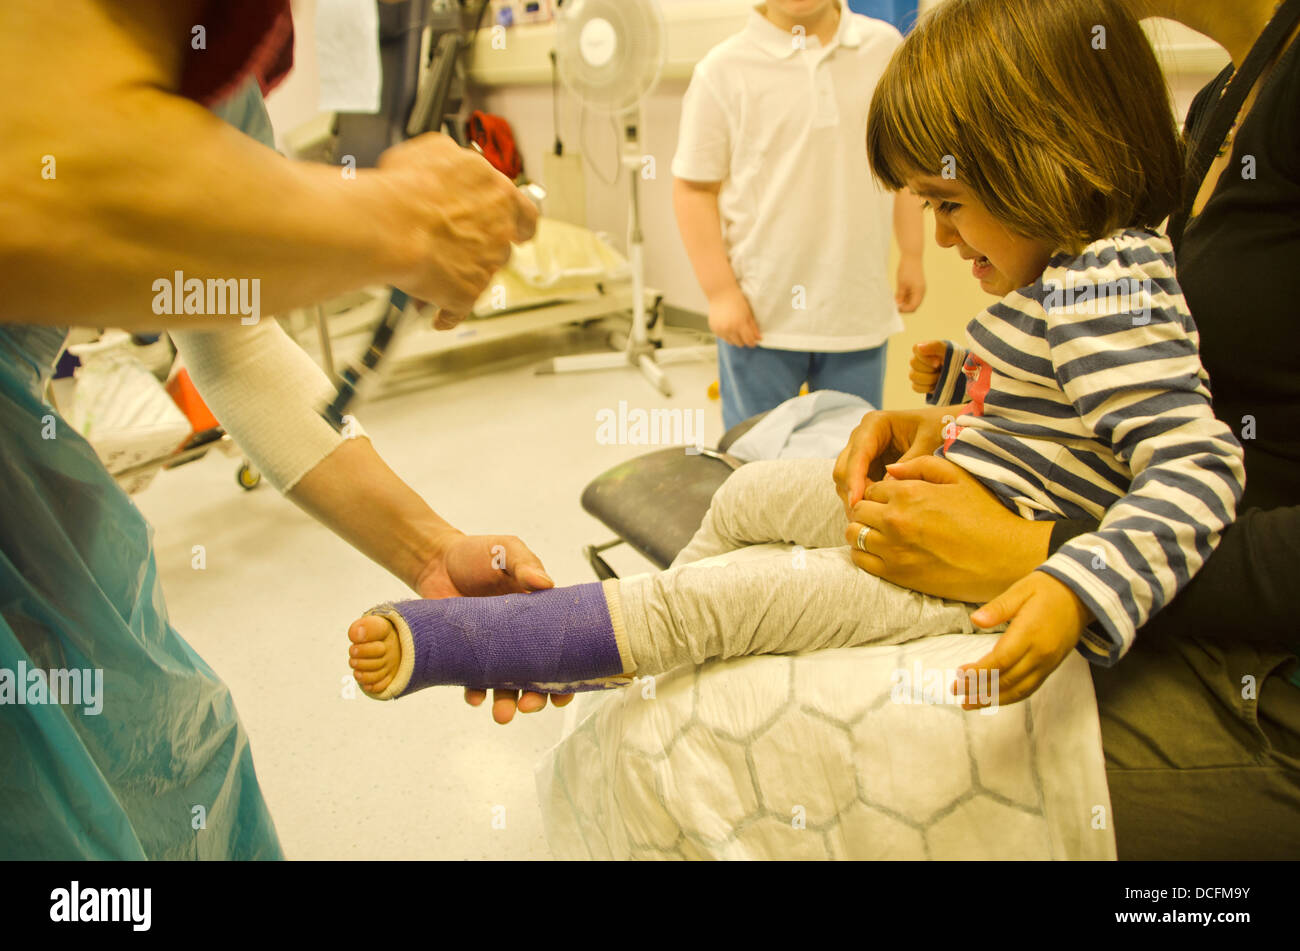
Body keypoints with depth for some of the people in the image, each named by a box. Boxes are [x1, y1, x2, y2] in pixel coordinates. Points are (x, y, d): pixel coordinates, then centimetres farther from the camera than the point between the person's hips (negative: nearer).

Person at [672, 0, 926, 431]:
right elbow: (693, 189, -5)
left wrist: (912, 256, 12)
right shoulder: (724, 71, -7)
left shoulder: (884, 47, 3)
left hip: (859, 310, 3)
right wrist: (720, 293, -9)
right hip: (761, 314, -2)